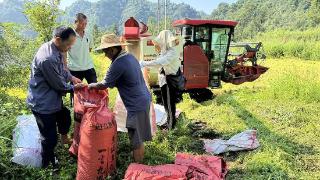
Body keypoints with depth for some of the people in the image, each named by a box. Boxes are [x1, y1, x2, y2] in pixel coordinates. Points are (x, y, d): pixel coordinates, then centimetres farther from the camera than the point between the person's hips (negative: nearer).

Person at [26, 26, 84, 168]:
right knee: (50, 138, 3)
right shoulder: (47, 59, -33)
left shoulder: (56, 50, -3)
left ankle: (64, 138, 60)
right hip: (43, 104, -10)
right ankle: (47, 165, 26)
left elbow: (61, 69, 15)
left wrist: (71, 77, 1)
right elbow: (59, 84, -23)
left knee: (65, 118, 30)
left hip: (53, 98, 10)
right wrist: (73, 87, -6)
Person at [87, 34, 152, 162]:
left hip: (137, 105, -9)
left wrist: (91, 86, 7)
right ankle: (140, 159, 40)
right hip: (144, 99, 10)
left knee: (136, 139, 5)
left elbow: (104, 85, -10)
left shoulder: (118, 64, -21)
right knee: (138, 137, 24)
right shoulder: (130, 56, 7)